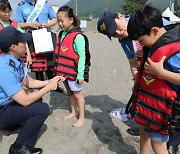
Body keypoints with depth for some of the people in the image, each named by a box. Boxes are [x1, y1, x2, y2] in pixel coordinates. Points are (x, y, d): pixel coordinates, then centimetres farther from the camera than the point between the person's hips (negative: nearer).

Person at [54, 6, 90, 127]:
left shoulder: (78, 36, -18)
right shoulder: (62, 34, 7)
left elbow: (82, 56, -19)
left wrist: (81, 75, -19)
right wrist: (59, 68, 15)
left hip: (74, 72, -7)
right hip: (64, 71, 8)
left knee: (77, 93, 6)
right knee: (70, 92, 20)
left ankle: (82, 117, 21)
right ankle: (74, 112, 39)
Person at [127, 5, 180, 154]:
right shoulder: (153, 45, 3)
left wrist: (160, 72, -34)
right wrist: (141, 58, 4)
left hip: (159, 108, -8)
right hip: (145, 101, 9)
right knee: (143, 131, 24)